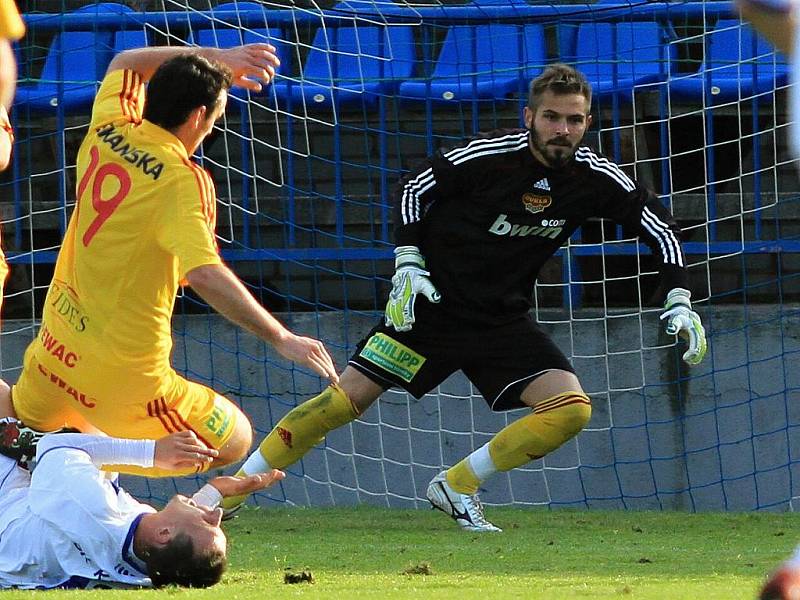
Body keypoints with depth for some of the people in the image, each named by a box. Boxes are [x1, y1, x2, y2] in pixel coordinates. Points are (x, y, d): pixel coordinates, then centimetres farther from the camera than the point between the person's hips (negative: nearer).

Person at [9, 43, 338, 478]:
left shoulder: (107, 132, 1)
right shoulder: (181, 180, -20)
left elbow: (124, 63, 24)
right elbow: (204, 274, -33)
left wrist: (216, 60, 21)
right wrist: (281, 339, -30)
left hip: (58, 344, 8)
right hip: (124, 369, -8)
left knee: (24, 422, 39)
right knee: (234, 443, 7)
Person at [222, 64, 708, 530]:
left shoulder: (595, 178, -8)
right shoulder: (491, 154, -17)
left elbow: (658, 225, 2)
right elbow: (415, 189, -4)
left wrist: (680, 300, -8)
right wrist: (408, 263, -12)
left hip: (505, 318, 4)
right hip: (435, 299, -3)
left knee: (572, 408, -17)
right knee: (347, 399, -12)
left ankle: (457, 487, -2)